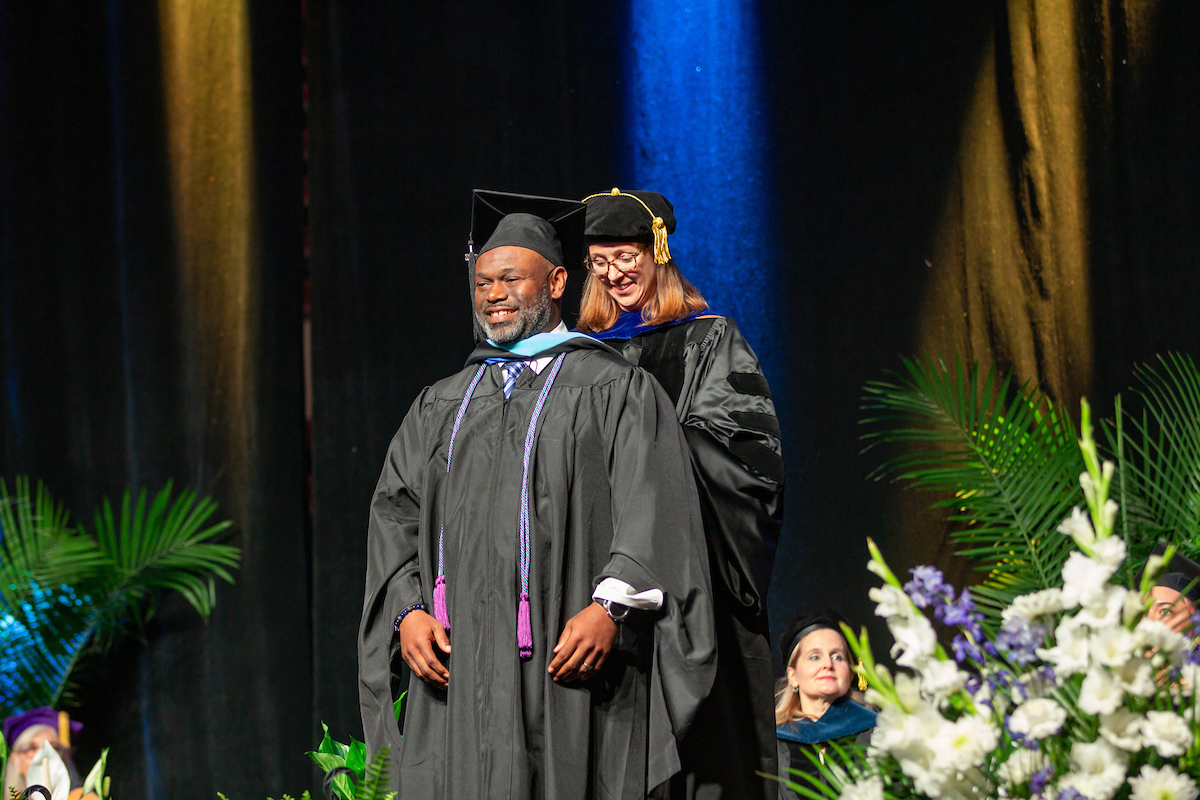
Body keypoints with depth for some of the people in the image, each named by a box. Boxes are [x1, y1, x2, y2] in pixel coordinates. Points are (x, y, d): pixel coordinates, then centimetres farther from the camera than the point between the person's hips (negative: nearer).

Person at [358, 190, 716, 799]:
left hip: (570, 661, -4)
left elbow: (652, 511, -5)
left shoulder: (616, 389, 6)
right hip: (458, 665, 4)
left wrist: (609, 607, -19)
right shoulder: (441, 405, 20)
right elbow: (395, 514, 13)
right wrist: (407, 611, -4)